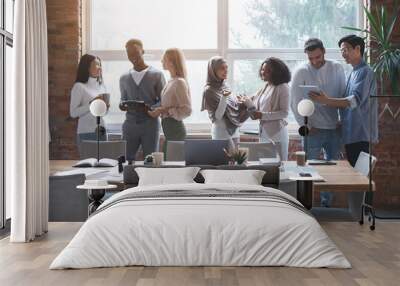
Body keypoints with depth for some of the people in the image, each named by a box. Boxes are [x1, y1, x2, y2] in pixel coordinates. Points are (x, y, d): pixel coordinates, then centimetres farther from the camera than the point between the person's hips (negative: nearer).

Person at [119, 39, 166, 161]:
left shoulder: (157, 75, 1)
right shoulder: (124, 78, 13)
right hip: (130, 123, 3)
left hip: (150, 123, -3)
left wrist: (150, 108, -19)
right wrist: (122, 105, -5)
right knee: (126, 158, 1)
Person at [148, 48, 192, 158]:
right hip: (169, 128, 9)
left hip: (175, 129, -9)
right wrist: (158, 111, 3)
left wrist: (165, 110, -18)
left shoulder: (179, 82, -14)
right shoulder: (171, 82, 14)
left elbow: (187, 110, -18)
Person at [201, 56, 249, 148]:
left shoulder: (225, 86, 8)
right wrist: (224, 98, -27)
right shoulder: (209, 90, -11)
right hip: (222, 133, -7)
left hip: (234, 131, 7)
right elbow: (217, 116, -16)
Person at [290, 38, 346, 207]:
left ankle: (326, 203, 24)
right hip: (314, 129, -3)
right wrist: (305, 126, -8)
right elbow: (295, 102, -6)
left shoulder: (337, 68, 2)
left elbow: (344, 96, 7)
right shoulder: (301, 72, -6)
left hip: (335, 128, 3)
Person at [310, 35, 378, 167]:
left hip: (360, 134, -9)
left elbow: (355, 100, -24)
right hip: (351, 133, 9)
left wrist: (327, 101, -31)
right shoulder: (354, 72, 18)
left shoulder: (364, 72, -11)